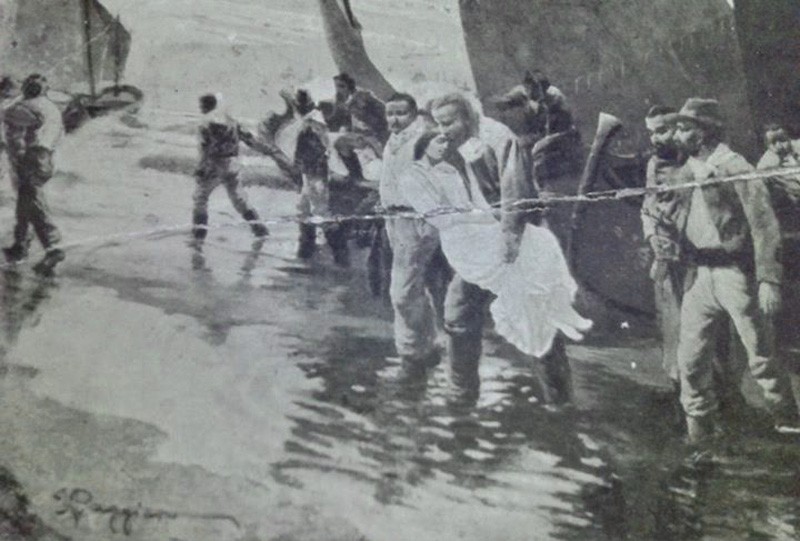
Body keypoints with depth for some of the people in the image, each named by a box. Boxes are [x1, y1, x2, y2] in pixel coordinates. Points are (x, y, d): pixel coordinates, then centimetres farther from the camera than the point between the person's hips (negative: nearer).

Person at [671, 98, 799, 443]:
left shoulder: (734, 168, -11)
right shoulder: (688, 171, 10)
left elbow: (764, 224, -13)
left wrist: (768, 279, -18)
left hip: (734, 272, -6)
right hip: (698, 275, 6)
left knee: (759, 355, 0)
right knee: (691, 358, 6)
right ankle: (699, 431, 19)